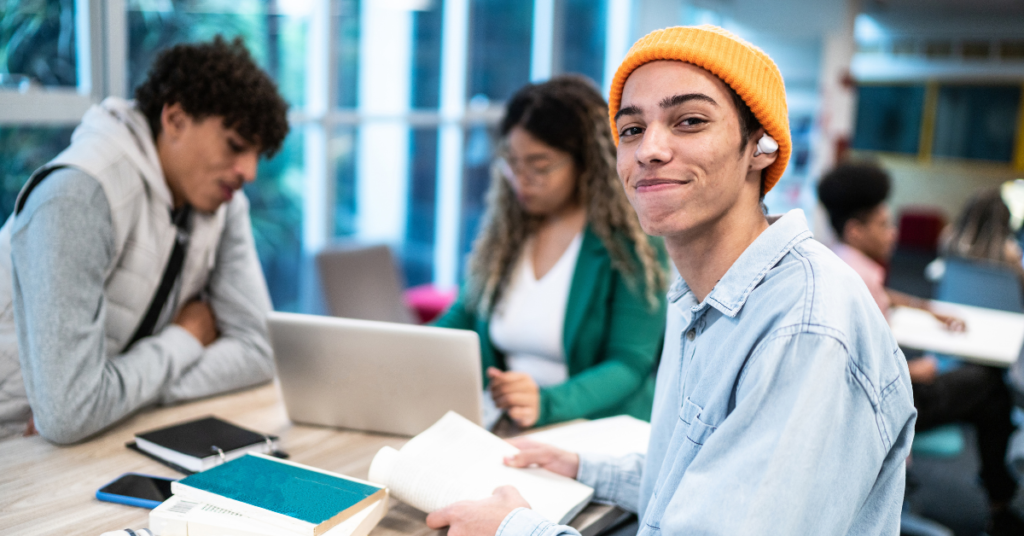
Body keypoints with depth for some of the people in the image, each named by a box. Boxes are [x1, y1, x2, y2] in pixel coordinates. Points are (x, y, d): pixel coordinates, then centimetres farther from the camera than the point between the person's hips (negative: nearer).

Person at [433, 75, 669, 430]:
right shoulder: (503, 227, 12)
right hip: (499, 427, 6)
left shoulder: (631, 241, -6)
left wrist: (546, 403, -28)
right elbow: (464, 318, 18)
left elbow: (629, 364, -11)